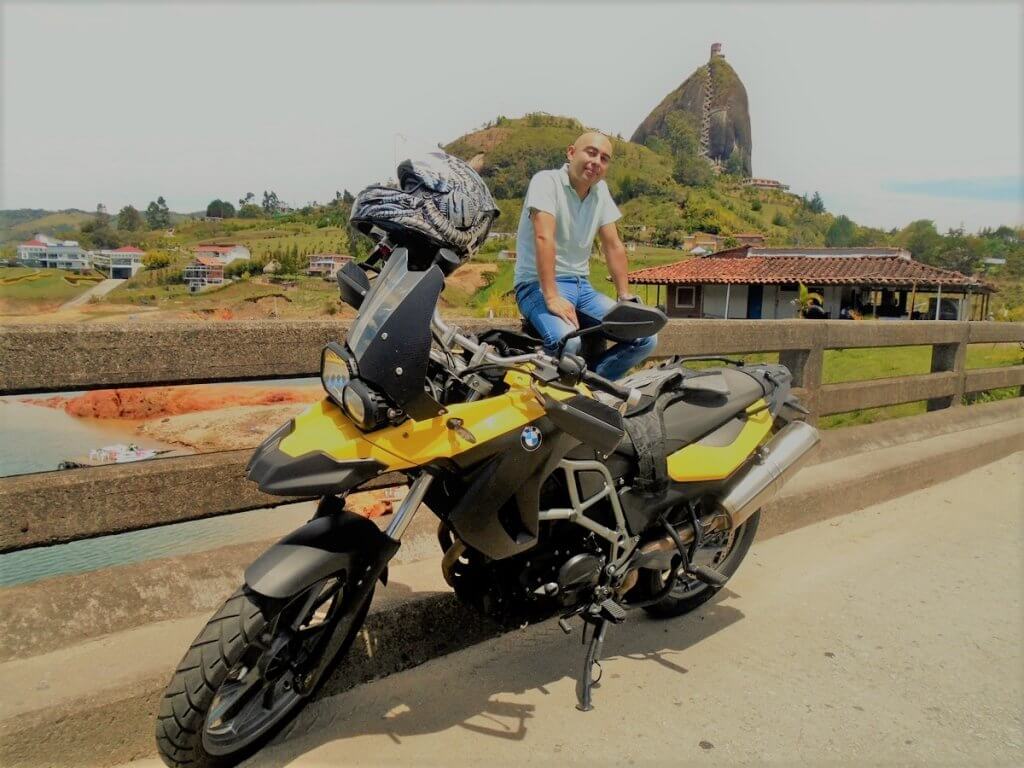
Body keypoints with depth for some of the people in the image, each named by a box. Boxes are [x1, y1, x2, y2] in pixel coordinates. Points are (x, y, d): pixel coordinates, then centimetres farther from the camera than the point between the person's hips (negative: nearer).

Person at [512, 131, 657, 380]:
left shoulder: (600, 190, 10)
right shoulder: (546, 181, -10)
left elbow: (613, 245, 12)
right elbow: (544, 238, -23)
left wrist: (626, 297, 5)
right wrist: (551, 297, -32)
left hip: (581, 285, 7)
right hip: (538, 284, -7)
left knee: (646, 339, -7)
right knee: (567, 341, -37)